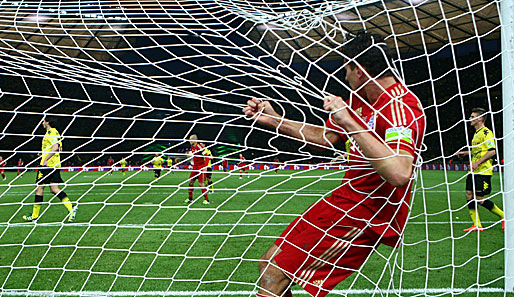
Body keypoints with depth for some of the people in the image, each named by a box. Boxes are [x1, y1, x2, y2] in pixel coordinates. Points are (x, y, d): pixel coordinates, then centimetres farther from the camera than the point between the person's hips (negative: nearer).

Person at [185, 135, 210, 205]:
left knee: (201, 184, -9)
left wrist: (204, 167, -22)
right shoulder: (192, 147, 8)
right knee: (190, 182, 9)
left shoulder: (200, 147, -18)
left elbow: (206, 157, -19)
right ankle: (190, 198, 21)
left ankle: (207, 200, -1)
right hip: (195, 167, 8)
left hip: (201, 167, -8)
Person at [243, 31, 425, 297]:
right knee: (269, 265, 8)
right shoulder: (359, 99, 11)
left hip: (368, 214, -10)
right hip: (347, 196, 10)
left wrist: (350, 122, -34)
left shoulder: (400, 106, -20)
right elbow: (326, 137, 26)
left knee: (274, 276, -16)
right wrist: (273, 119, 21)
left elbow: (399, 174, -36)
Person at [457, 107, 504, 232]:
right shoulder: (477, 133, 18)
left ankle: (504, 216, 8)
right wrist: (465, 153, 20)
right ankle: (477, 225, 6)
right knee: (469, 196, 2)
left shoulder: (486, 132, -12)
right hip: (474, 171, 9)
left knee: (480, 199, -8)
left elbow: (492, 151, -20)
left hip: (482, 171, -9)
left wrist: (477, 163, -22)